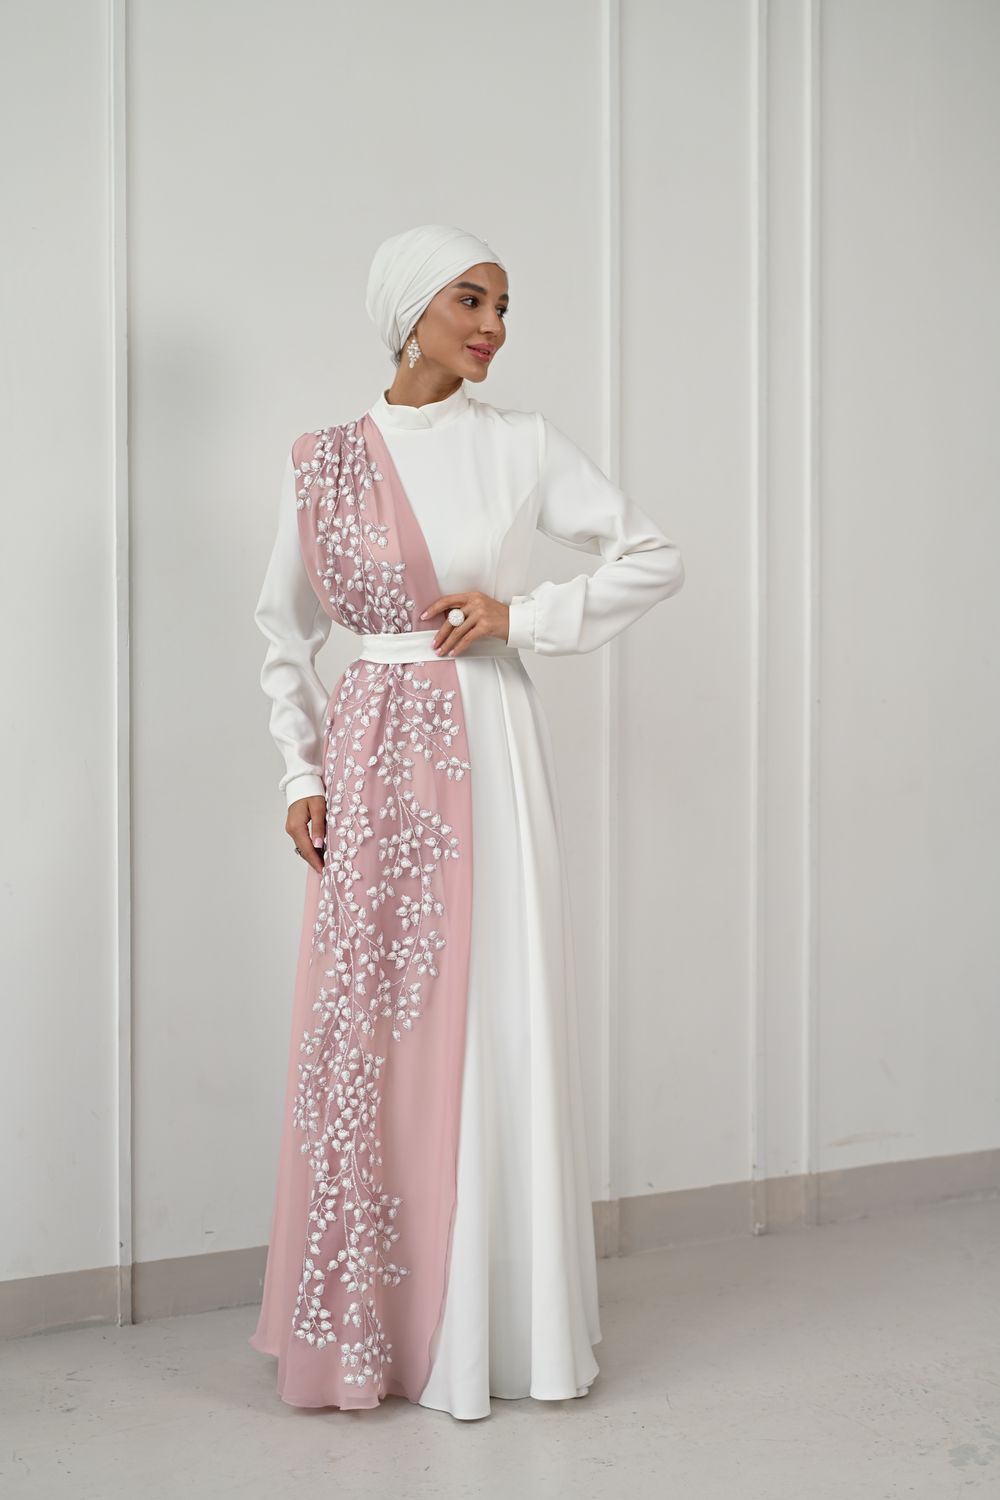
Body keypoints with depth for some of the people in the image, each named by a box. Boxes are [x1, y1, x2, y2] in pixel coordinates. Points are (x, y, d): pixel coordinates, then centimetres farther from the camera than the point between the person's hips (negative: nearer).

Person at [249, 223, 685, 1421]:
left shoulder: (522, 447, 3)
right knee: (362, 1028, 1)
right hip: (371, 753, 1)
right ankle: (370, 1326, 14)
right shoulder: (322, 461, 6)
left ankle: (498, 1322, 12)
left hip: (487, 750, 0)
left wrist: (524, 615, -5)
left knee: (499, 1022, 0)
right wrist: (300, 777, 2)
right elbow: (284, 633, 11)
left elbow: (654, 558, 6)